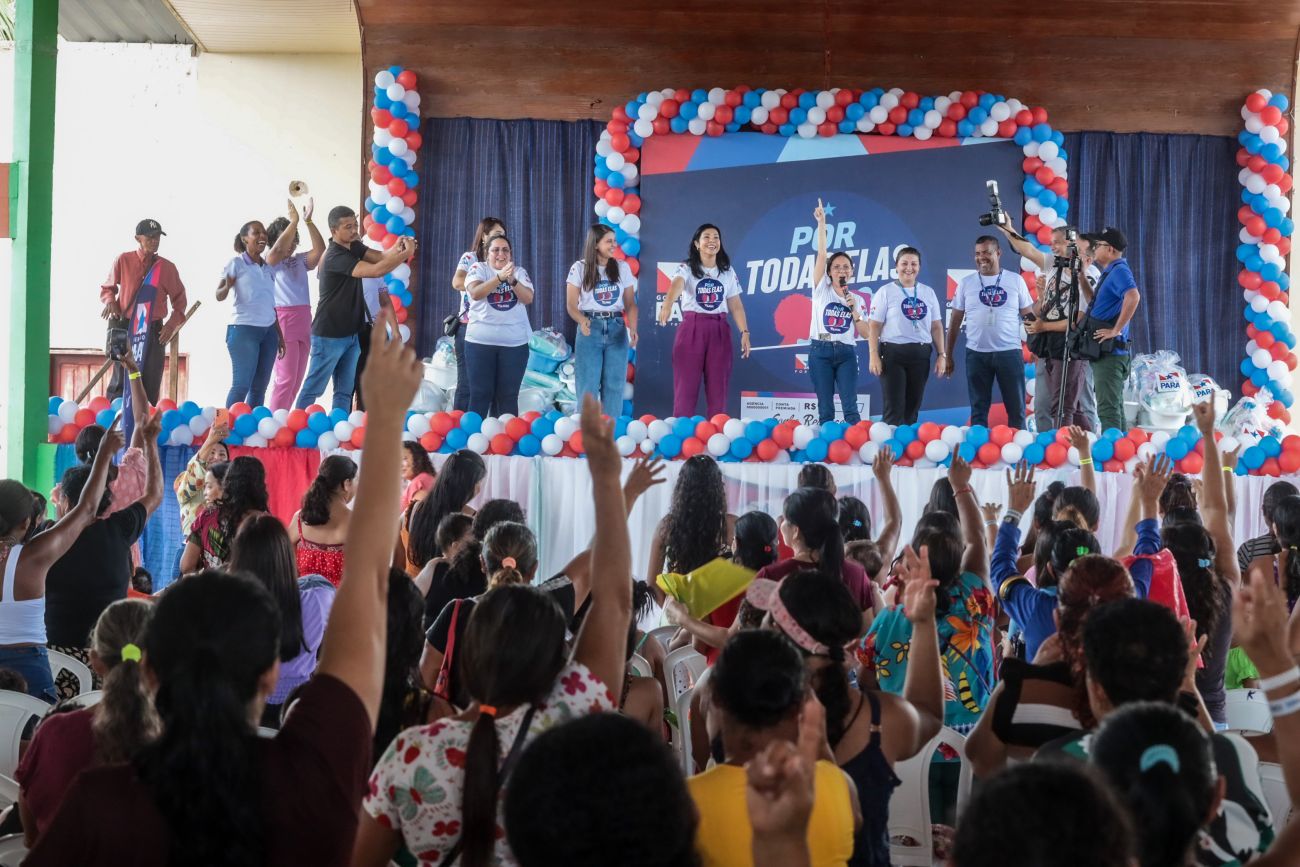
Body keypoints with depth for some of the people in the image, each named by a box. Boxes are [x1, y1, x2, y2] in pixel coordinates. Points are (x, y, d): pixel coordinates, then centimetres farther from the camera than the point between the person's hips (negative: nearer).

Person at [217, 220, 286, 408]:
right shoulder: (236, 264, -2)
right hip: (243, 329, -6)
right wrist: (227, 287, -31)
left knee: (259, 387, 4)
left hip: (268, 331, 6)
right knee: (241, 384, -10)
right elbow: (219, 296, -8)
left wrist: (279, 335, 18)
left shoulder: (268, 268, 14)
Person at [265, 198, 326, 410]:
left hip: (303, 320, 6)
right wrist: (293, 221, -21)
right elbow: (278, 250, -20)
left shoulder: (300, 260, 13)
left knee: (297, 378, 7)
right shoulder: (269, 260, 0)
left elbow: (319, 249, -2)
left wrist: (308, 221, -11)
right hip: (282, 319, -6)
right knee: (286, 377, -10)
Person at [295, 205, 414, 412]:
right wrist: (406, 254, -24)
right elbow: (376, 270, -29)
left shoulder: (353, 246, 7)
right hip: (329, 335, -8)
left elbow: (381, 257, -3)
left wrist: (396, 249, -23)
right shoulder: (335, 257, -21)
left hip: (350, 334, 9)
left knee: (345, 392, 8)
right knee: (312, 389, -1)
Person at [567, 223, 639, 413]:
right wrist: (582, 321, -24)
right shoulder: (579, 268, 0)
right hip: (590, 328, -2)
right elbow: (571, 305, -3)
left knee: (614, 385, 3)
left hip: (616, 328, 2)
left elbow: (630, 304, 7)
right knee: (588, 385, 0)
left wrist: (633, 329, -10)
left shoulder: (623, 267, 6)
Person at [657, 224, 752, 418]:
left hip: (719, 331, 3)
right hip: (691, 329, -3)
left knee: (718, 388, 2)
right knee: (686, 385, -3)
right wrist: (667, 304, -45)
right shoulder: (687, 269, -2)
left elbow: (736, 305, 11)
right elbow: (676, 285, -24)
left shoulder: (728, 271, 11)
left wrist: (744, 332, -1)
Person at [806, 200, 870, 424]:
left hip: (846, 353, 1)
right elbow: (821, 255, -6)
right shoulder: (821, 290, 5)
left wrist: (854, 309, -6)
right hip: (820, 351, -1)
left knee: (850, 407, -6)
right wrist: (821, 223, -14)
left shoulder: (857, 299, 11)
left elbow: (866, 334, 6)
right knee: (825, 409, 1)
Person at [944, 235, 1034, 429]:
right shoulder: (966, 283, 5)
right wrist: (948, 355, 8)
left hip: (1009, 352, -1)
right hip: (976, 354, 1)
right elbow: (955, 321, 9)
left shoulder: (1016, 280, 3)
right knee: (978, 409, 8)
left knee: (1016, 408, 5)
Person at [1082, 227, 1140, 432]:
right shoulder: (1110, 272, 18)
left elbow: (1133, 296, -32)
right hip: (1103, 352, 11)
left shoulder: (1119, 270, -13)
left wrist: (1116, 330, -27)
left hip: (1109, 351, -11)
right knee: (1114, 407, 14)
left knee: (1107, 408, -11)